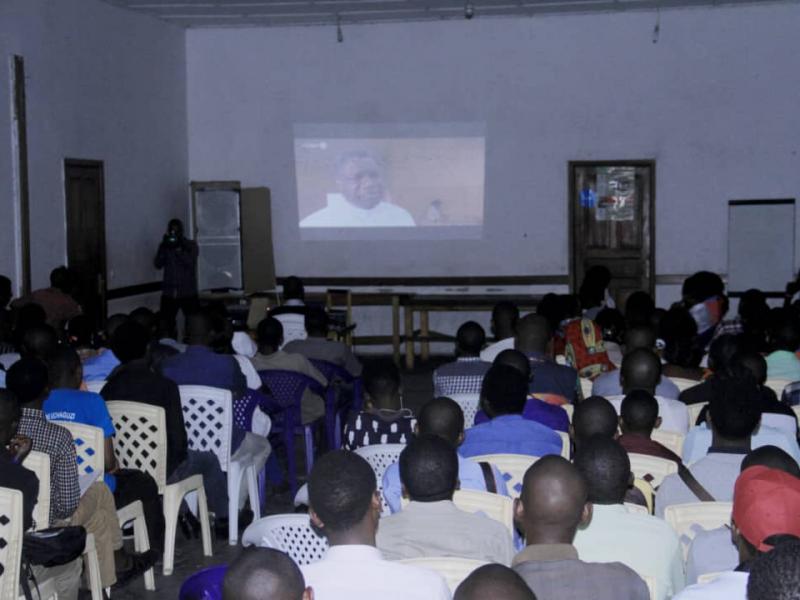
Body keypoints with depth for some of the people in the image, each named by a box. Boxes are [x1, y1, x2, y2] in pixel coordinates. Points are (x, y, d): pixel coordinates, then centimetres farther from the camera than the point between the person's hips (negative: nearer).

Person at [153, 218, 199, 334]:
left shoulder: (191, 245, 2)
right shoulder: (165, 245, 9)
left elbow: (190, 263, -12)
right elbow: (157, 264, -2)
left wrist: (178, 249, -21)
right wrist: (164, 247, -14)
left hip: (188, 293, -2)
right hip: (168, 293, 2)